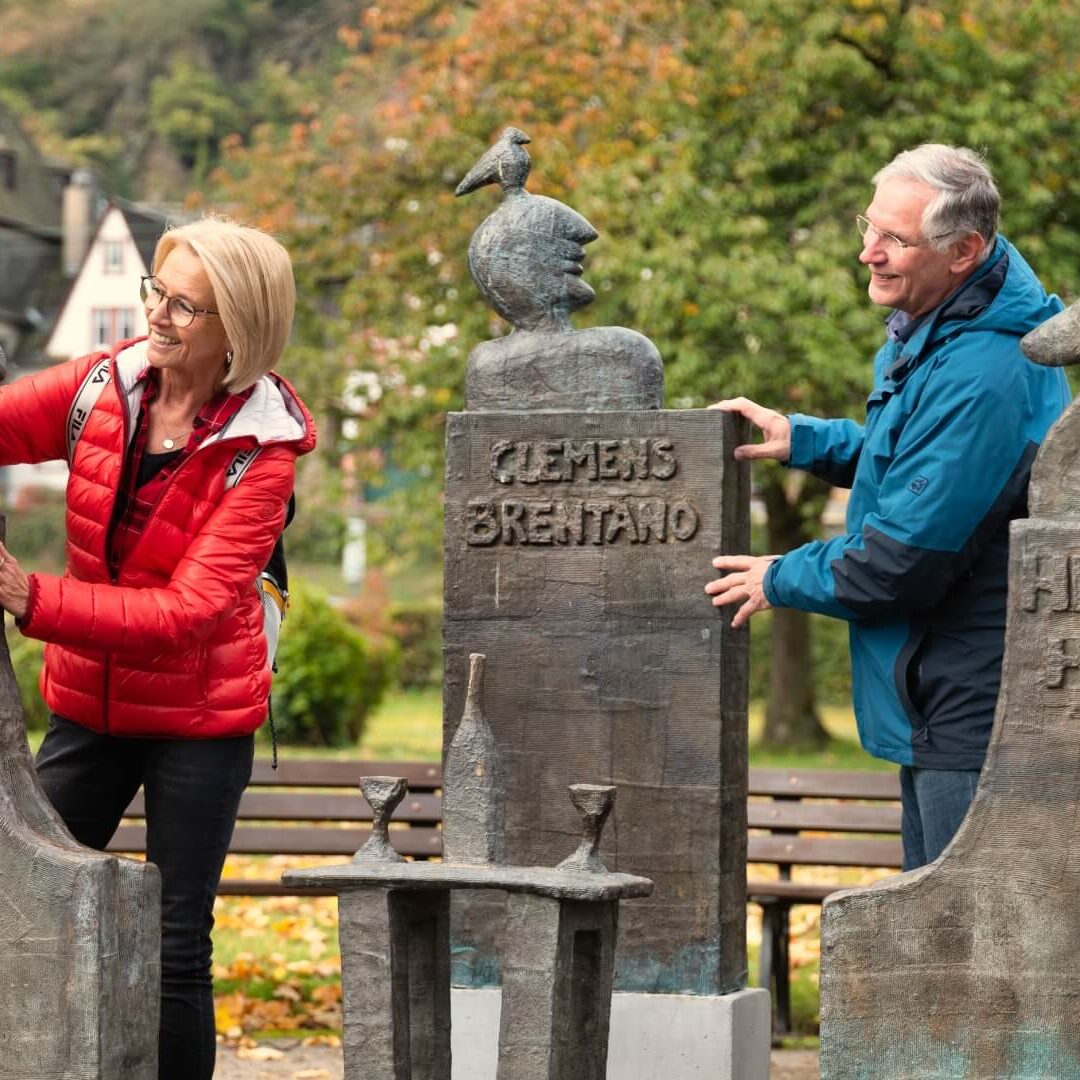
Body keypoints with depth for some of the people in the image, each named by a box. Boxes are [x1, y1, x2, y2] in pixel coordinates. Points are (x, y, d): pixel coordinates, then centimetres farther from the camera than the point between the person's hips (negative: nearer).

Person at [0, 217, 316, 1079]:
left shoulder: (260, 451, -17)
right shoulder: (104, 388, -4)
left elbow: (189, 611, -25)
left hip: (199, 719, -4)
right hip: (90, 704, 4)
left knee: (177, 950, 1)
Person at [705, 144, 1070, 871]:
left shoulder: (984, 376, -25)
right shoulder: (928, 335, 9)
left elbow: (906, 557, -23)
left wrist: (782, 580, -7)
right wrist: (803, 440, 11)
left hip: (978, 702, -11)